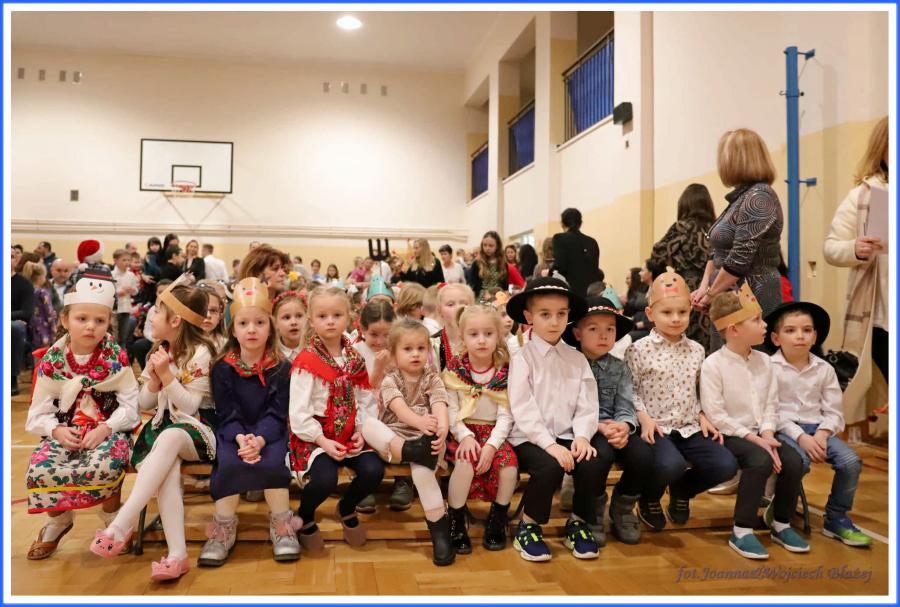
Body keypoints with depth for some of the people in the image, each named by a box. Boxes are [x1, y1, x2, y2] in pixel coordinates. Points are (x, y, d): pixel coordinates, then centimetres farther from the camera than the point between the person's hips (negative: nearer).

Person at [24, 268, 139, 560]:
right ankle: (58, 520, 11)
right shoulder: (51, 361, 0)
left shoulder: (116, 357, -5)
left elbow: (131, 405, -6)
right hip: (65, 432, 3)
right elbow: (39, 412, 3)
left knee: (107, 465, -34)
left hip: (108, 430, -2)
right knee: (39, 469, -25)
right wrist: (56, 430, -16)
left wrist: (105, 429, -20)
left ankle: (112, 515, 2)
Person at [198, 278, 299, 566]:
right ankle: (224, 528, -14)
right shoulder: (223, 368, 0)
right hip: (233, 433, 1)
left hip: (269, 433, -1)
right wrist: (240, 438, -26)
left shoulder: (281, 368, -2)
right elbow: (227, 413, -6)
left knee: (271, 462, -31)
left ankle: (282, 525, -11)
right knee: (230, 463, -30)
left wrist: (260, 439, -27)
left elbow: (277, 413, -8)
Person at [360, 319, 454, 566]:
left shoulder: (432, 379, 6)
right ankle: (410, 453, -39)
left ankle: (439, 527, -27)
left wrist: (442, 429, -38)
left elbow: (440, 406, -14)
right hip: (392, 439, 1)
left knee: (421, 467, -34)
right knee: (368, 424, -28)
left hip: (425, 440, -1)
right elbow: (398, 407, -19)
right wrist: (419, 421, -42)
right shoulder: (390, 380, 2)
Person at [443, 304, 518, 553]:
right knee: (466, 462, -32)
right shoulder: (454, 369, -3)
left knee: (510, 466, -25)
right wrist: (465, 436, -21)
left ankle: (497, 521, 4)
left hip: (494, 432, 2)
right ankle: (457, 523, -7)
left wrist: (492, 444, -19)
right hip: (463, 431, -1)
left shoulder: (505, 371, -1)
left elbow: (506, 415, -5)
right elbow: (451, 411, -6)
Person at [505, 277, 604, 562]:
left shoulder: (577, 359, 10)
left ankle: (579, 523, 6)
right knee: (550, 467, -31)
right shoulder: (522, 358, -3)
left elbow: (587, 405, 4)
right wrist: (549, 444, -20)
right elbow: (523, 410, -12)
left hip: (567, 436, 4)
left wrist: (582, 436, -13)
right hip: (530, 437, -4)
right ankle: (528, 526, -4)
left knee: (593, 466, -22)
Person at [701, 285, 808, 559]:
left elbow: (771, 405, 7)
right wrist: (753, 438, -19)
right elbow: (715, 415, -16)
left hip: (759, 434, 6)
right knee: (761, 461, -31)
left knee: (793, 461, -18)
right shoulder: (713, 364, -12)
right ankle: (741, 531, -17)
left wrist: (767, 435, -12)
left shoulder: (764, 361, 8)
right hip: (731, 435, -6)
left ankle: (781, 523, 7)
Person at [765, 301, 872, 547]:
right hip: (784, 429, -5)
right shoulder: (769, 368, -6)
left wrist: (821, 434, -13)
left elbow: (833, 411, 6)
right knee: (799, 461, -32)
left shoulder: (824, 369, 8)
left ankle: (836, 518, 4)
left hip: (816, 428, 5)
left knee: (851, 461, -18)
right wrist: (800, 437, -20)